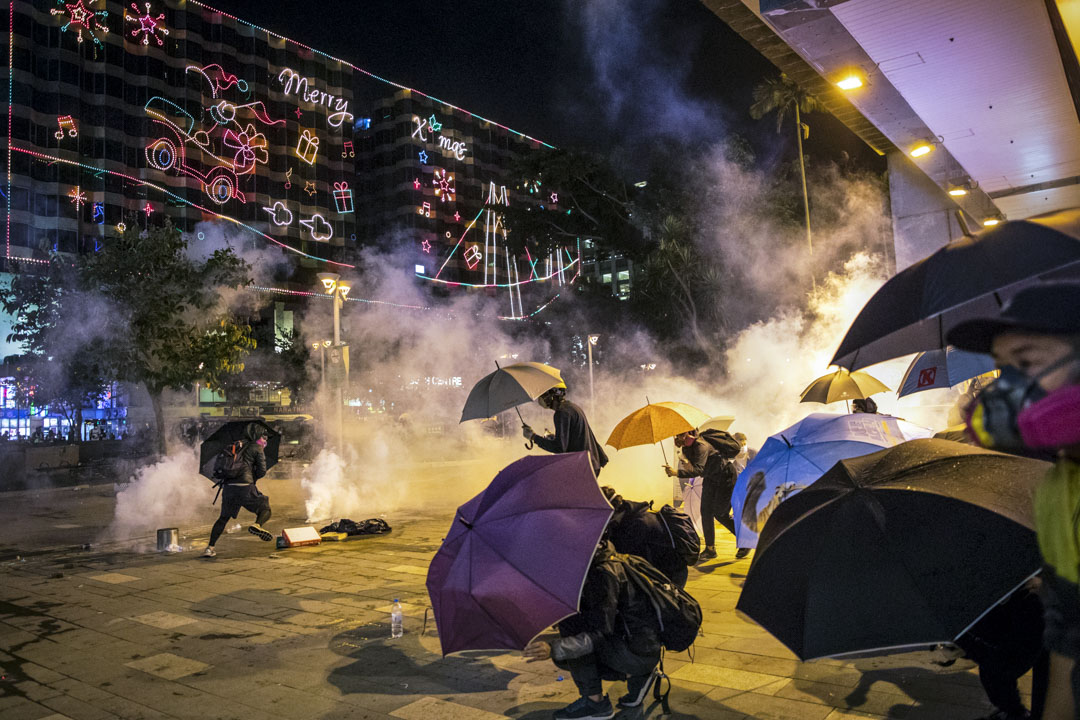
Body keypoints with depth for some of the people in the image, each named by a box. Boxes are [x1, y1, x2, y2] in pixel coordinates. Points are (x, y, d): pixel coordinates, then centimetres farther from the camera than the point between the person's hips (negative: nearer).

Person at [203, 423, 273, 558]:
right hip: (245, 487, -5)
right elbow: (262, 471, -1)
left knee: (223, 518, 21)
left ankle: (210, 548, 14)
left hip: (228, 486, 5)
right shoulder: (257, 448, 5)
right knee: (265, 509, 9)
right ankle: (257, 525, -24)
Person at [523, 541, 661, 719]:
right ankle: (635, 675, 13)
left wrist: (554, 649, -36)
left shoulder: (602, 573, -22)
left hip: (640, 653, -9)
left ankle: (595, 702, -8)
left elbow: (601, 633, -27)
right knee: (563, 656, 11)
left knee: (569, 624, -17)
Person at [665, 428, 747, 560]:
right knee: (705, 511, -1)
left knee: (720, 514, -7)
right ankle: (710, 549, 6)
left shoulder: (701, 445, -30)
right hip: (710, 479, 8)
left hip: (726, 477, -8)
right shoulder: (686, 449, -3)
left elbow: (698, 470, -45)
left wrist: (676, 472, -53)